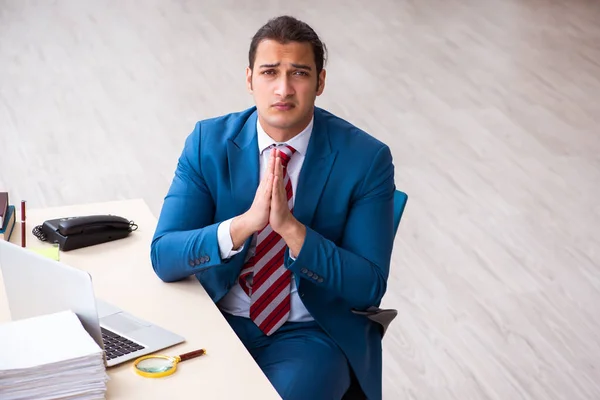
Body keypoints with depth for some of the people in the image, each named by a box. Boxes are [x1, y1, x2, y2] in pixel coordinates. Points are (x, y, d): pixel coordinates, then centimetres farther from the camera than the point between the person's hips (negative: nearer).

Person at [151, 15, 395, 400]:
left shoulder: (366, 158, -10)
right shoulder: (209, 142, -4)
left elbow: (368, 288, -12)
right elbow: (163, 257, -10)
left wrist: (290, 227, -27)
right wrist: (245, 223, -27)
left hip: (314, 334, -1)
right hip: (219, 322, 2)